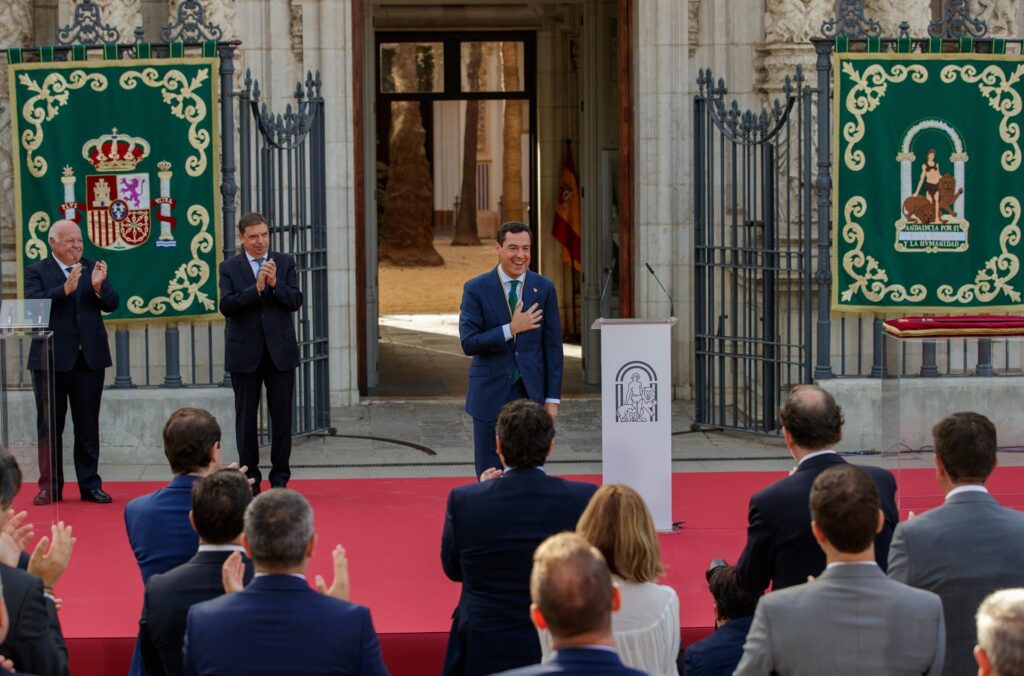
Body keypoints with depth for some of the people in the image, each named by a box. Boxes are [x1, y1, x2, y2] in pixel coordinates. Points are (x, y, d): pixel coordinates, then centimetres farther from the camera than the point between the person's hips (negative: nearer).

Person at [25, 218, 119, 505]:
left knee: (88, 427, 6)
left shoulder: (93, 269, 8)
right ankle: (50, 487, 10)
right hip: (51, 360, -2)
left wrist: (99, 287, -21)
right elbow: (34, 304, -16)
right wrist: (65, 289, -28)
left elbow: (112, 304, 0)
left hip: (89, 358, 2)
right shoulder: (36, 272, 0)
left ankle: (90, 485, 12)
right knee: (49, 427, 4)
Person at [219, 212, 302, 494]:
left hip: (280, 351, 1)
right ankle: (250, 479, 12)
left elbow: (296, 301, -3)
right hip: (245, 354, -1)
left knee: (282, 417, 3)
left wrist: (275, 283, -19)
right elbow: (226, 306, -11)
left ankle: (280, 478, 11)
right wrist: (256, 288, -22)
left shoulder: (285, 262, 5)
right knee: (246, 418, 4)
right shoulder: (229, 267, 1)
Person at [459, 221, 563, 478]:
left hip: (531, 394, 1)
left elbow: (553, 347, 4)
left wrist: (552, 398, -1)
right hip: (491, 396, -1)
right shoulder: (476, 289, -3)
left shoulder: (544, 288, 3)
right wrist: (511, 329, -18)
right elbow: (468, 343, -10)